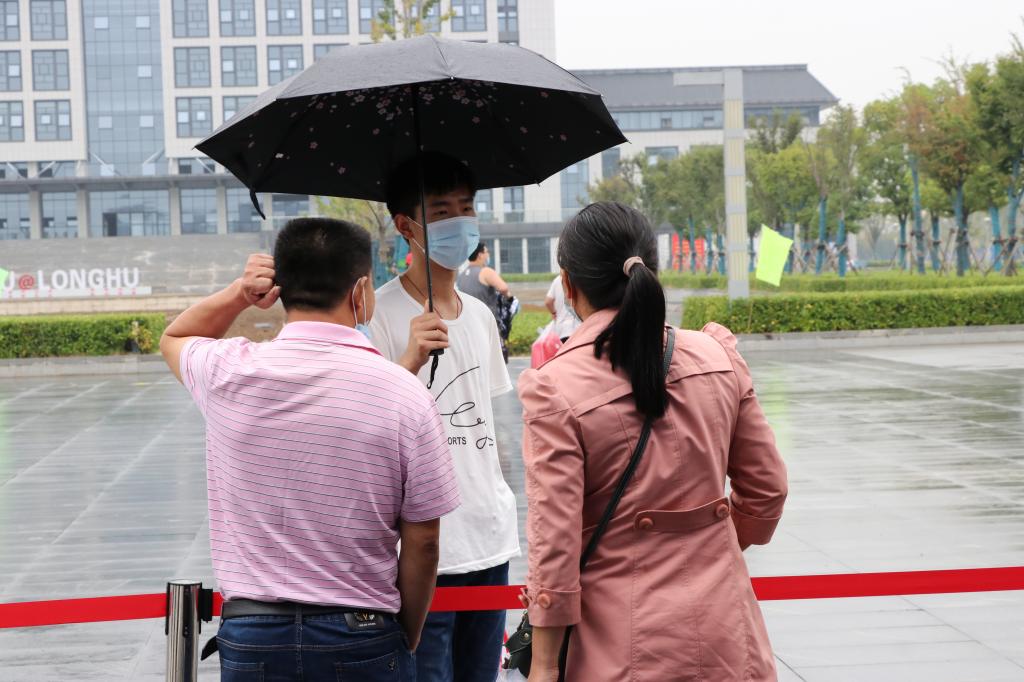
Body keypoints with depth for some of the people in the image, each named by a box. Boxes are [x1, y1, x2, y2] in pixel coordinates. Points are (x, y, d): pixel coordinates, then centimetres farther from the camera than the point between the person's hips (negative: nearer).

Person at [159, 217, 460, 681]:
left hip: (251, 637, 2)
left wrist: (238, 294, 3)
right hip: (363, 638, -1)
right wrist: (407, 640, 9)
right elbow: (422, 543, -5)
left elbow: (173, 339, 20)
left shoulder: (230, 373, -6)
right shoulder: (405, 394, -10)